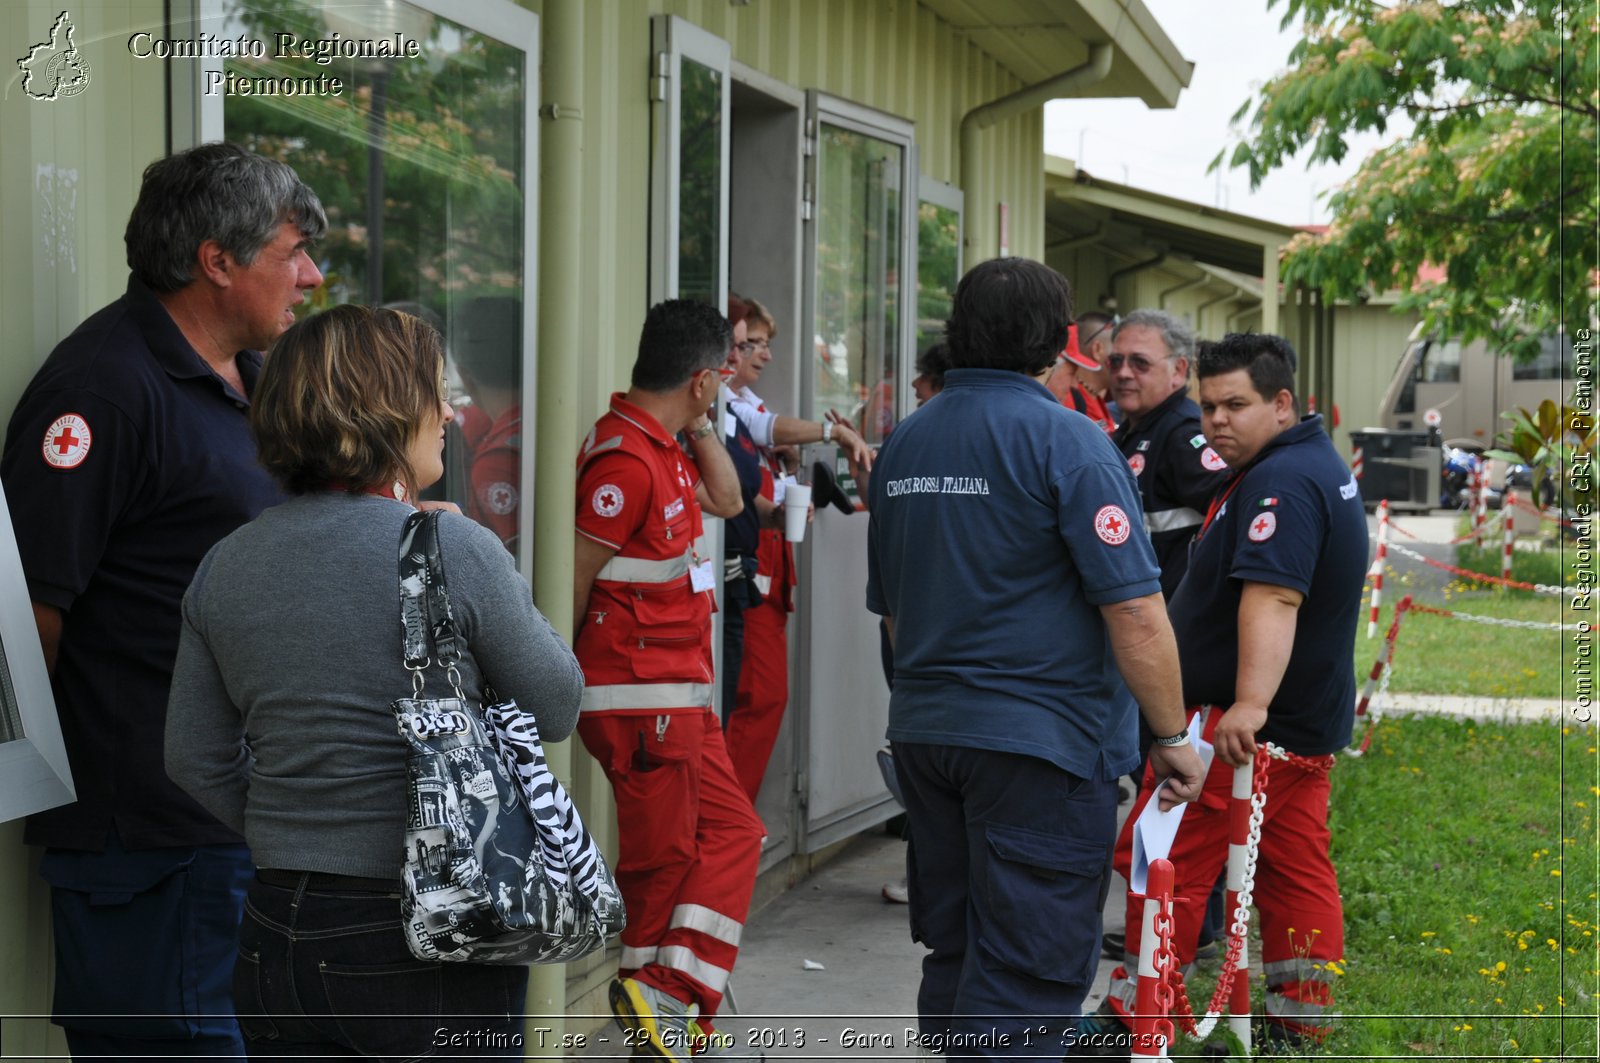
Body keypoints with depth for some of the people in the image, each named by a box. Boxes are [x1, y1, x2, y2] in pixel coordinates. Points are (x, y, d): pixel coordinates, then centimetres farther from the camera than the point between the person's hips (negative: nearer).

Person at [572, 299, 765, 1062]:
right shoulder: (625, 458, -20)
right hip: (642, 697, -10)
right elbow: (572, 579, -20)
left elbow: (726, 500, 24)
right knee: (664, 858, -2)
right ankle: (661, 1000, 7)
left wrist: (699, 423, 12)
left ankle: (672, 1002, 12)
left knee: (731, 830, 12)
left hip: (679, 692, 10)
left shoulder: (660, 448, 11)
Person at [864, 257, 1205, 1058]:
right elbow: (1133, 609, -17)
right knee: (1026, 972, -3)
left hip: (923, 730, 7)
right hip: (1040, 738, -7)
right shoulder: (1064, 440, -13)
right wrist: (1173, 735, -7)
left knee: (954, 954, 17)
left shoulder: (905, 442, 9)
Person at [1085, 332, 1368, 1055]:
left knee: (1165, 860, -4)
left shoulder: (1280, 482, -19)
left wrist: (1250, 703, -42)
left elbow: (1273, 596, -32)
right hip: (1309, 722, 11)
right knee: (1296, 873, 11)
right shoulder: (1322, 464, 16)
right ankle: (1298, 1028, 16)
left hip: (1238, 724, -11)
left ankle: (1135, 1014, 2)